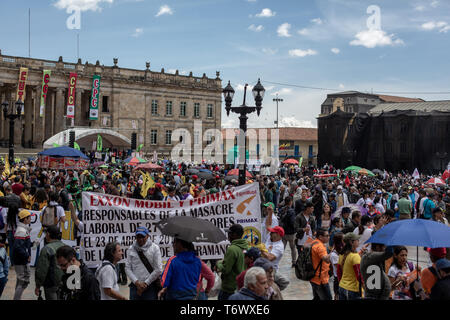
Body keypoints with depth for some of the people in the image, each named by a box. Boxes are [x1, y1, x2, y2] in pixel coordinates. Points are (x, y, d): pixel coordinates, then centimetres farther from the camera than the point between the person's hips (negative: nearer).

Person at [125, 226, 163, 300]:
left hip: (150, 286, -2)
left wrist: (146, 283, -6)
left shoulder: (154, 248, -1)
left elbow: (158, 270, -4)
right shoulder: (131, 249, 7)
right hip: (135, 285, 2)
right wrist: (137, 282, -8)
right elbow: (127, 268, 3)